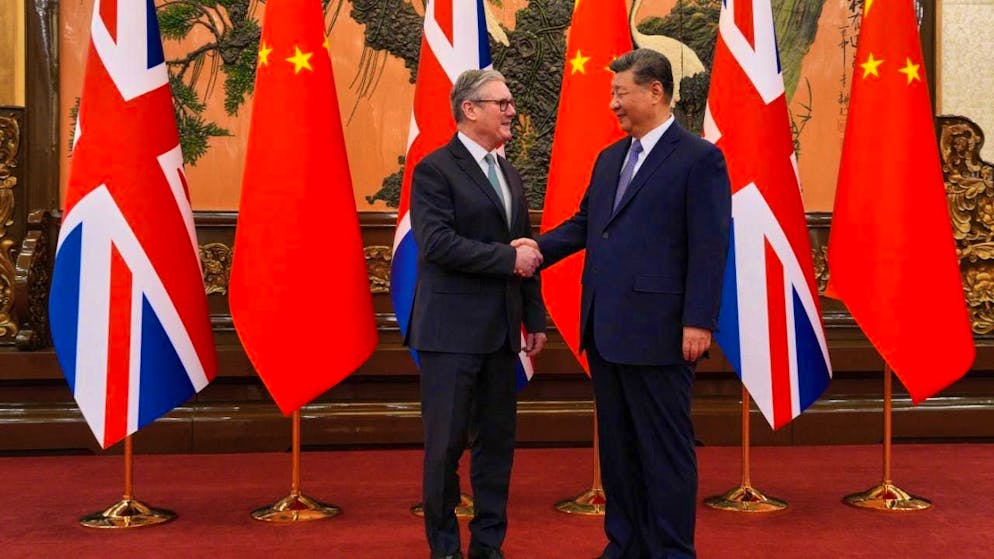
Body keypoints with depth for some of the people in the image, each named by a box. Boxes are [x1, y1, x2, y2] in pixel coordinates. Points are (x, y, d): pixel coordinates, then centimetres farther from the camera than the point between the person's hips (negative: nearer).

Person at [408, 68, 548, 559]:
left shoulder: (509, 173, 16)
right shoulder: (434, 169, -8)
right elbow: (437, 243, -20)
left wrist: (535, 318, 13)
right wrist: (508, 258, -17)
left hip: (501, 330, 7)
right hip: (452, 330, -7)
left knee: (497, 440, 11)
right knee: (445, 443, 2)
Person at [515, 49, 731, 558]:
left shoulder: (699, 158, -6)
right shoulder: (609, 158, 17)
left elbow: (709, 246, -11)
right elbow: (584, 222, 19)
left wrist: (699, 322, -16)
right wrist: (541, 246, 0)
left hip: (657, 331, -8)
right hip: (605, 329, 8)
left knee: (665, 447, 2)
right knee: (616, 443, 15)